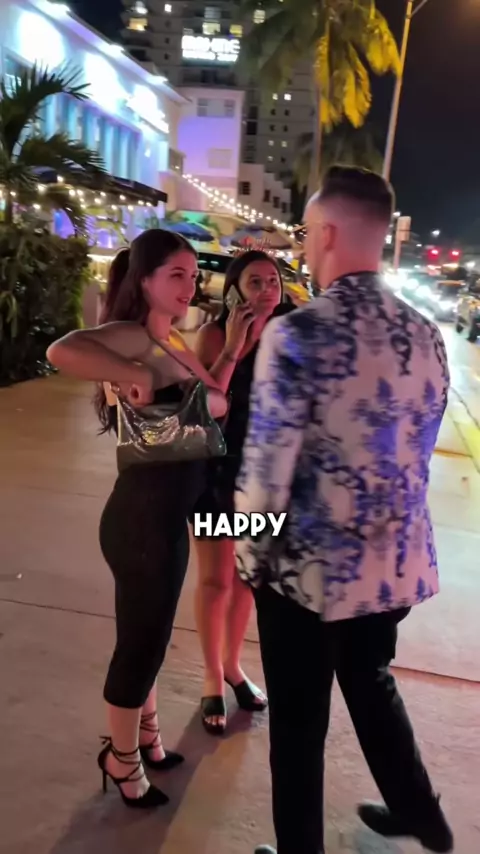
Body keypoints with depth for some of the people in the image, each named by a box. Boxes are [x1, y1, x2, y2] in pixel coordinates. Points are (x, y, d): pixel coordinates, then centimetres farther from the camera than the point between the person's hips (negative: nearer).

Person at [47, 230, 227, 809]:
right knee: (140, 642, 10)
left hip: (166, 515, 9)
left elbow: (219, 401, 4)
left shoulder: (171, 343, 10)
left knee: (150, 636, 25)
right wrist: (140, 377, -32)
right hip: (144, 518, -9)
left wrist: (200, 396, -15)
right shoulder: (131, 336, -19)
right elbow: (62, 351, -39)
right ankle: (122, 758, 36)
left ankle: (145, 733, 48)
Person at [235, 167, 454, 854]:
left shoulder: (297, 334, -22)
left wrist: (253, 554, -3)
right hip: (397, 562, 7)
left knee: (299, 723, 16)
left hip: (310, 566, -6)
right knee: (372, 683, 30)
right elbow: (419, 450, 8)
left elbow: (266, 470, -21)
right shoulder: (425, 335, -2)